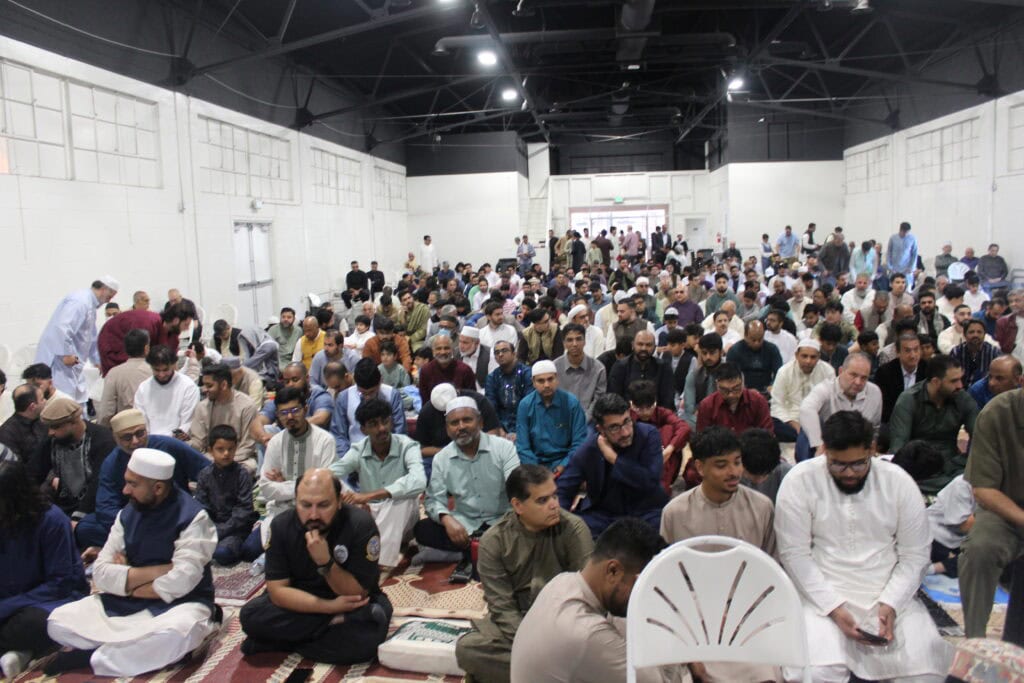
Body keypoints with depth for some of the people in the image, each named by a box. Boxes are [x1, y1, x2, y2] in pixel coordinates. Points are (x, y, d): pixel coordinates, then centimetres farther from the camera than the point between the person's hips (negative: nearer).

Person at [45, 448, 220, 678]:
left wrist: (127, 578, -6)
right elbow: (101, 574, -3)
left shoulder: (192, 517, -14)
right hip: (125, 603, 6)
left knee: (176, 633, -38)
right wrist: (160, 571, -15)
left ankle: (93, 656, -16)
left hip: (180, 603, -5)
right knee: (58, 621, -10)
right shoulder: (127, 514, 4)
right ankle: (151, 648, -14)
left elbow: (180, 582, -21)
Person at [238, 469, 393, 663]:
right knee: (250, 615, -24)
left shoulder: (361, 524, -22)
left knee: (367, 637, -34)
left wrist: (325, 563, -36)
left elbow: (358, 594, -20)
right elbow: (277, 590, -16)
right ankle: (337, 621, -13)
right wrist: (329, 607, -27)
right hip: (302, 601, 2)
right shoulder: (281, 525, -14)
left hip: (353, 604, -1)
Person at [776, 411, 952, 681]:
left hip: (889, 594, 3)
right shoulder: (799, 481, -7)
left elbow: (915, 555, 4)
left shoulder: (898, 481, 1)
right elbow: (795, 554, -8)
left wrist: (890, 604, -10)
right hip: (824, 595, -3)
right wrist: (834, 609, -16)